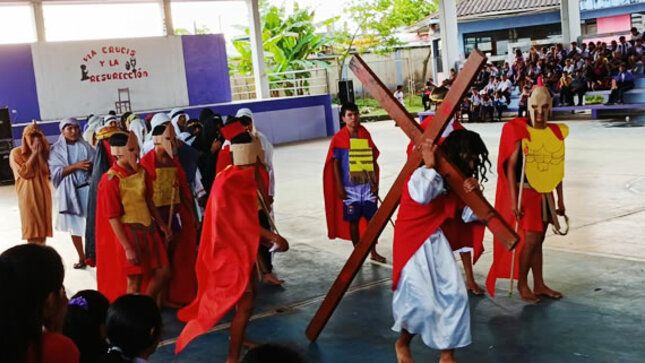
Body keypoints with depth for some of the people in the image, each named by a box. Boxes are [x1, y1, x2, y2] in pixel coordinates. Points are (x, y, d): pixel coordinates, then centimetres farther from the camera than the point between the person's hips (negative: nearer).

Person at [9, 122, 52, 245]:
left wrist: (39, 153, -8)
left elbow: (46, 172, -1)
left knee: (42, 227, 6)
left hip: (43, 194, 4)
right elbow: (24, 173, -13)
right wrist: (33, 154, -11)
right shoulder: (16, 153, -3)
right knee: (32, 227, -7)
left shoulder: (42, 152, 11)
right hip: (28, 195, -4)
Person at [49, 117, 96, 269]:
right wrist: (75, 166, -18)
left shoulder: (85, 146, 7)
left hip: (88, 189, 0)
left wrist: (92, 166, -16)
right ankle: (81, 257, 19)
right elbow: (56, 172, -7)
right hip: (70, 193, 0)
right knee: (74, 226, 7)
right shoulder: (56, 150, 3)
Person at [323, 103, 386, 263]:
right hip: (350, 186, -3)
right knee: (353, 220, 6)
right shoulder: (339, 138, -5)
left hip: (368, 184, 3)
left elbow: (373, 159, 7)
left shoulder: (365, 135, 4)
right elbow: (335, 164, -3)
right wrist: (339, 186, -7)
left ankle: (373, 252, 18)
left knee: (372, 218, 4)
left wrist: (375, 183, 4)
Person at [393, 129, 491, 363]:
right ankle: (402, 343, 21)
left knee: (455, 295, 0)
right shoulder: (422, 173, -17)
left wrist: (473, 193, -12)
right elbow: (422, 196, -39)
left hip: (437, 242, 7)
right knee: (421, 300, -10)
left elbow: (468, 216, 5)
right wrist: (430, 166, -32)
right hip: (413, 244, -7)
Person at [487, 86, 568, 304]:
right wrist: (513, 200, -15)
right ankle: (522, 284, 11)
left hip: (546, 194, 5)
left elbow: (558, 169, 12)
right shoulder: (520, 131, -10)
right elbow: (511, 166, -11)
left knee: (538, 240, 12)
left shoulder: (556, 132, 6)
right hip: (525, 194, -5)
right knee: (529, 240, -5)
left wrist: (560, 200, 14)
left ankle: (539, 284, 21)